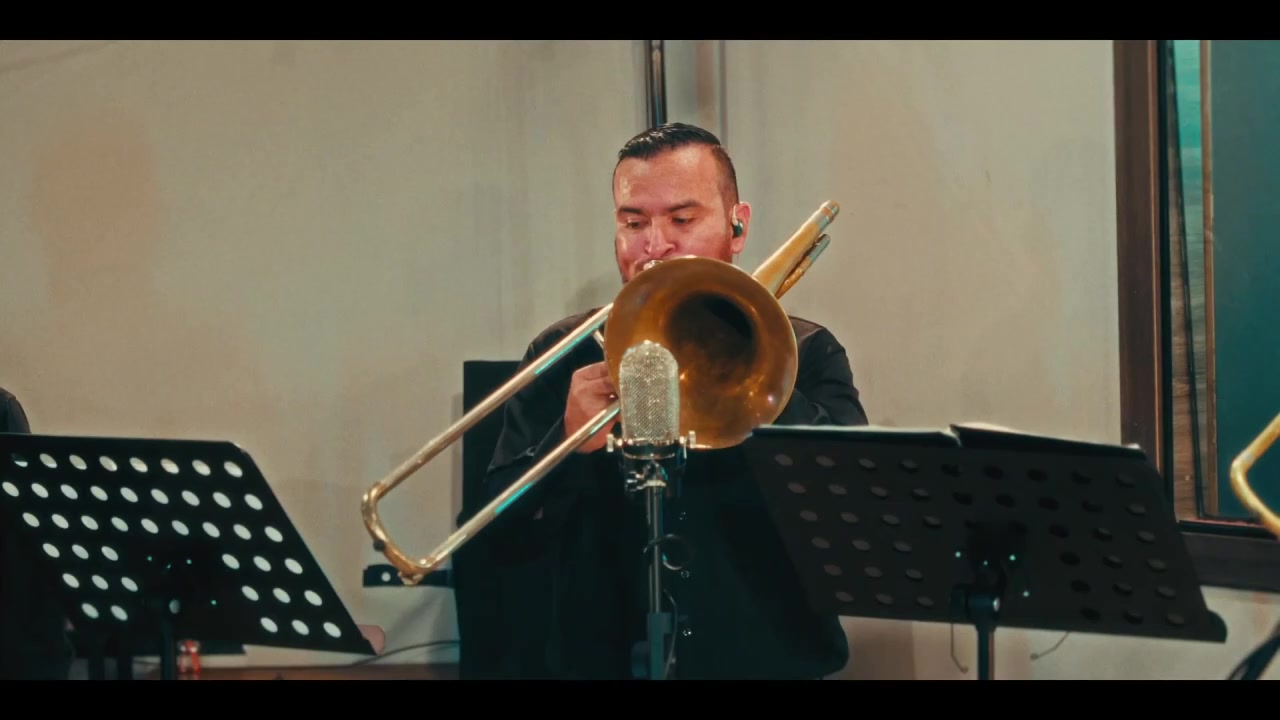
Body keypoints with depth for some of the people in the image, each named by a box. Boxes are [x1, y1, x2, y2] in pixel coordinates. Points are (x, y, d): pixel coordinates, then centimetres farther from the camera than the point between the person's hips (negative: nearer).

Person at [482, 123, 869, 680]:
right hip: (598, 660, 0)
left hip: (765, 659, 0)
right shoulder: (564, 357, 9)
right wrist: (570, 444, -13)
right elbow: (501, 528, 5)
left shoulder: (807, 356, 8)